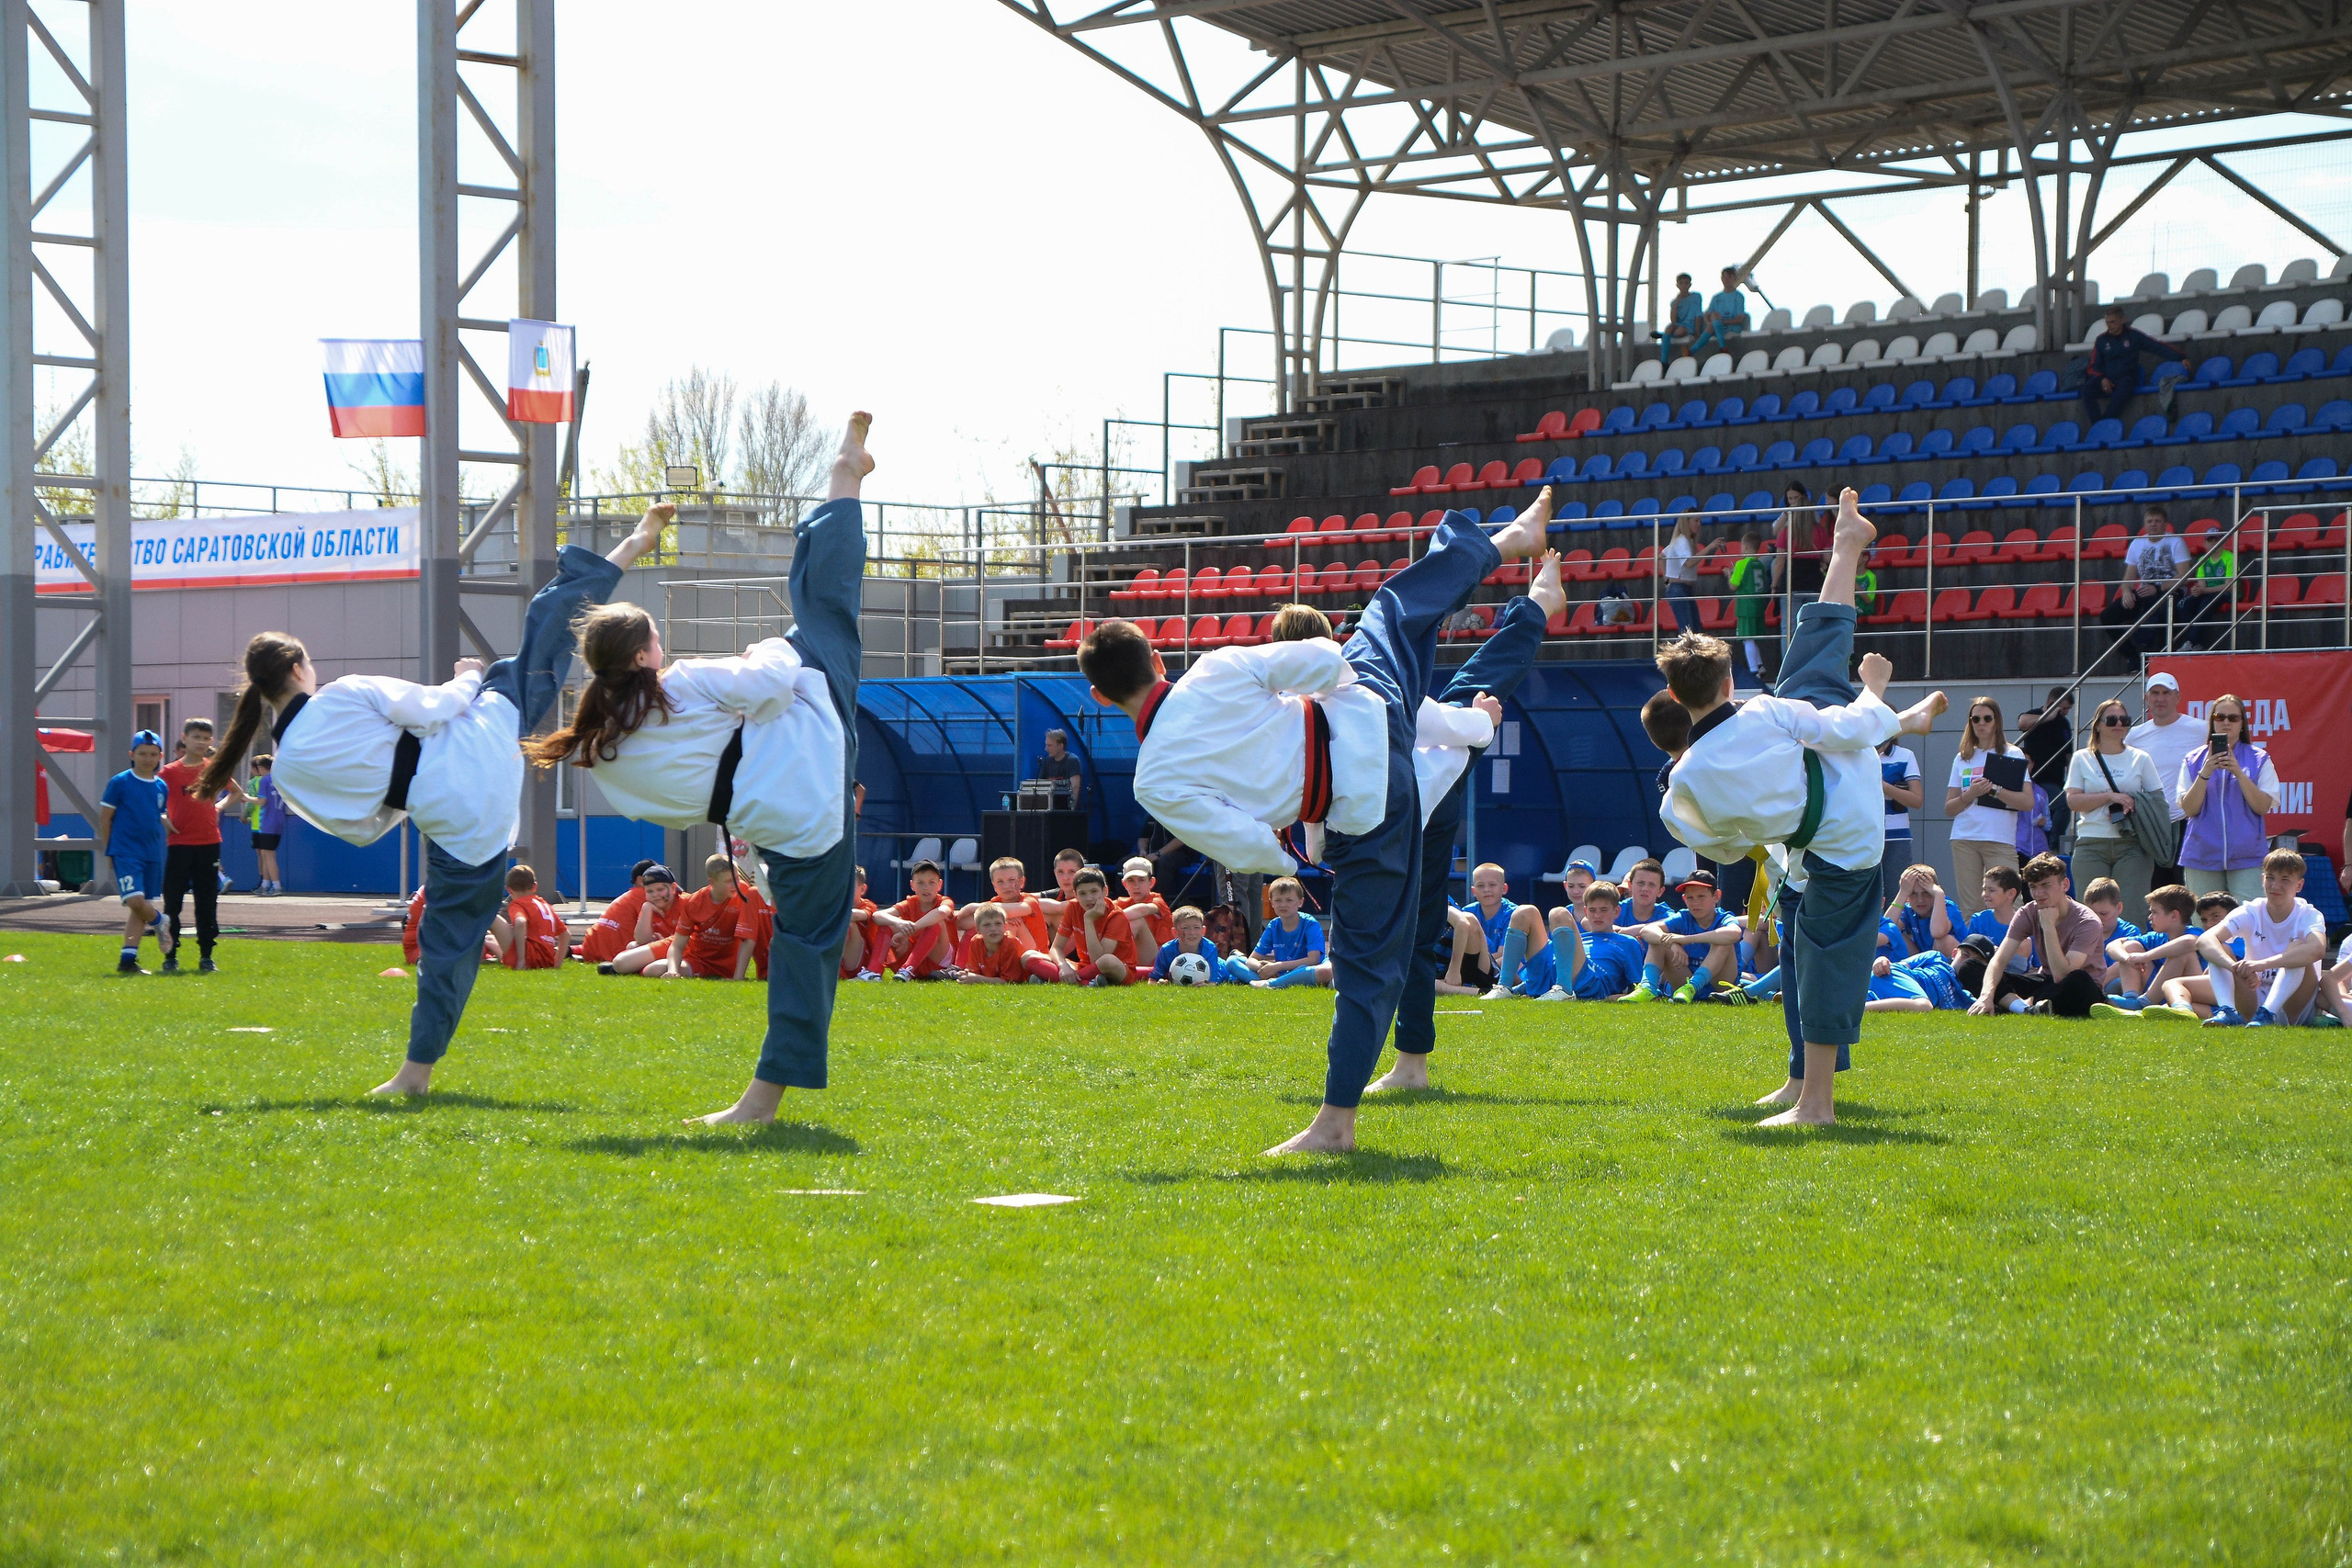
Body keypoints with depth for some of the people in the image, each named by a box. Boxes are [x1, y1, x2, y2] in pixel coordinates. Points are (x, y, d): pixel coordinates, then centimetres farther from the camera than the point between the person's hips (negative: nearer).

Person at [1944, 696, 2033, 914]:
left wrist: (1994, 790, -16)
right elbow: (1949, 809, 11)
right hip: (1965, 840, 3)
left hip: (2001, 840, -3)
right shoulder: (1963, 758, 15)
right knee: (1970, 907, -2)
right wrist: (1971, 794, -8)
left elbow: (2028, 802, -5)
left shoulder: (2012, 755, 5)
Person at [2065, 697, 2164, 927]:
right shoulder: (2082, 759, 10)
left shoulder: (2140, 759, 11)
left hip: (2131, 845, 0)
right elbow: (2073, 800, -1)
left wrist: (2134, 806, -10)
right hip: (2092, 846, 0)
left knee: (2132, 914, -9)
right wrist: (2111, 796, -11)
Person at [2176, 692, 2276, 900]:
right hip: (2203, 857, 1)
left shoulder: (2259, 760, 6)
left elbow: (2263, 807, -3)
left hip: (2247, 856, -1)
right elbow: (2189, 809, 1)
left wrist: (2238, 773, -14)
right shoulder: (2193, 761, 9)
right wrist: (2205, 772, -12)